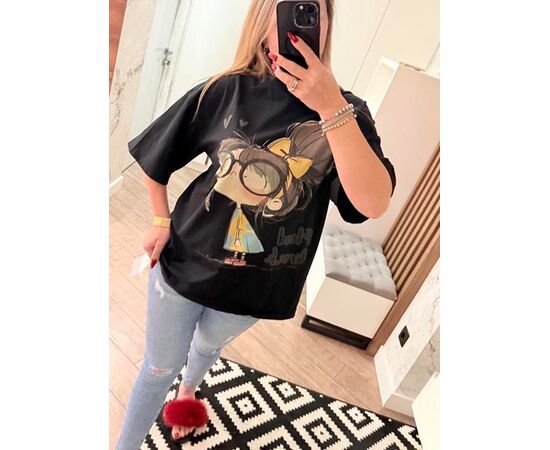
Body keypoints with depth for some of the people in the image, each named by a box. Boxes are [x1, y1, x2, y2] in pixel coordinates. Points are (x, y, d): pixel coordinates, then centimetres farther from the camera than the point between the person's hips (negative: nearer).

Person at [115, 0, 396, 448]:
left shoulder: (347, 112, -12)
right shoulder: (226, 90, -12)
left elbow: (373, 204, -29)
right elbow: (155, 157, 2)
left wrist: (331, 109, -34)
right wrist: (162, 220, -1)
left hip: (258, 285, 2)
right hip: (185, 263, -1)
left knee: (209, 345, 31)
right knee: (159, 368, 18)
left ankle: (188, 387, 68)